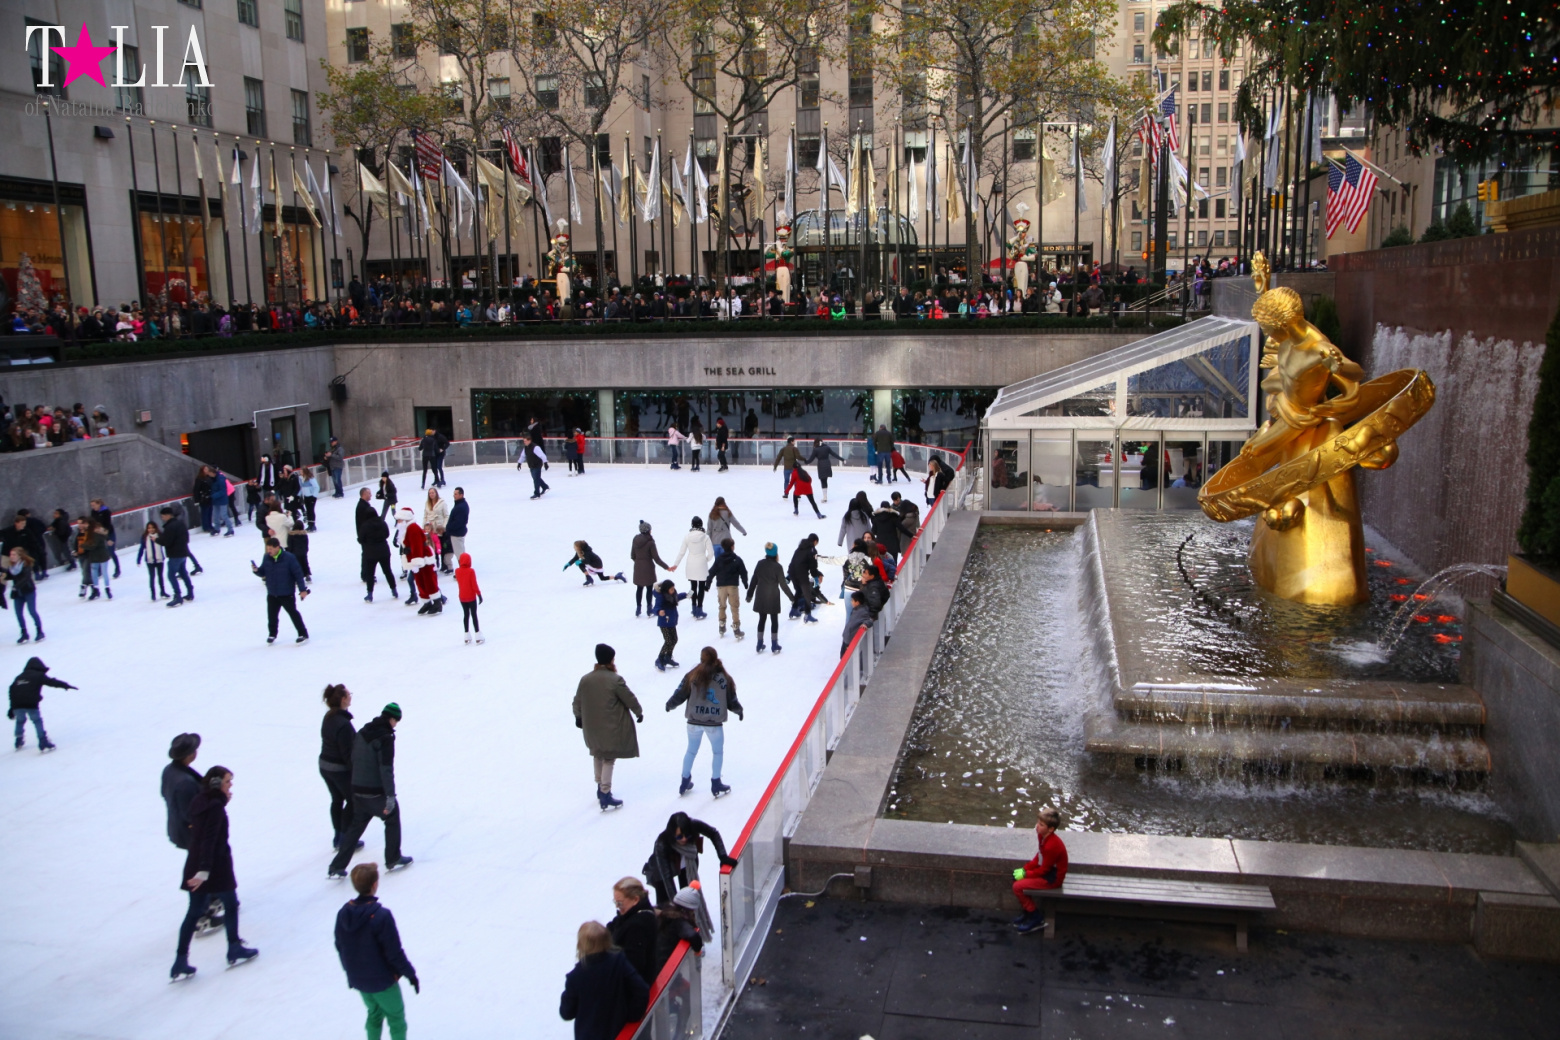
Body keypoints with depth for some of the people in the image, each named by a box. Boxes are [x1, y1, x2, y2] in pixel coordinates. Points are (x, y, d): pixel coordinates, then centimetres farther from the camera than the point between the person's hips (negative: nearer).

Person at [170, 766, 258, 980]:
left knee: (194, 912, 11)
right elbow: (209, 839, -25)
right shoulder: (216, 806, -19)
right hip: (216, 866, -7)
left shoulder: (199, 801, 5)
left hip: (195, 866, 7)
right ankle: (235, 950, 24)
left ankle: (180, 964, 9)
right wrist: (205, 869, -28)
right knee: (231, 905, 12)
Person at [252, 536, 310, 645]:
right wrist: (257, 570, -15)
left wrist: (302, 589, -15)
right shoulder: (266, 558, -1)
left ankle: (303, 634, 10)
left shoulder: (289, 558, -17)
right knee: (271, 615, 13)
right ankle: (272, 634, 33)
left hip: (286, 594, -5)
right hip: (272, 594, 5)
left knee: (293, 613, 1)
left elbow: (298, 574, -14)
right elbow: (263, 572, 9)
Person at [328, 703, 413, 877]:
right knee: (392, 819, 15)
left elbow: (353, 759, 12)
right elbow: (386, 769, -22)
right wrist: (390, 796, -19)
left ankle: (337, 867, 15)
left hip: (358, 790, 7)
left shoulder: (362, 732, 4)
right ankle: (393, 860, 24)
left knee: (356, 826, 17)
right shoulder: (385, 738, -19)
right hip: (377, 792, -7)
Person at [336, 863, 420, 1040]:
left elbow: (340, 948, 4)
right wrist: (411, 974, -9)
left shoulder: (343, 914, -9)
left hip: (357, 980, 6)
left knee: (374, 1013, 26)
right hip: (383, 980, -6)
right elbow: (394, 952, -22)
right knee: (396, 1017, 13)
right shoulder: (381, 916, -28)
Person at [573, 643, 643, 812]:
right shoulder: (615, 680, -19)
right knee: (609, 759, 4)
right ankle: (605, 795, 2)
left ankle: (600, 787, 36)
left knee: (598, 756, 24)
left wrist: (578, 717, 24)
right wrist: (639, 712, 8)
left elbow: (578, 701, 6)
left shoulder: (585, 679, -4)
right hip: (612, 728, -5)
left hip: (592, 728, 5)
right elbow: (630, 699, -10)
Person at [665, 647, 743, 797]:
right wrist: (739, 710, 21)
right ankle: (716, 784, 21)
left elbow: (679, 694, -2)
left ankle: (685, 782, 29)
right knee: (718, 752, 18)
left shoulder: (692, 676, -7)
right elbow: (732, 701, 1)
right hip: (714, 723, -2)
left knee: (691, 750, 19)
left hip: (694, 722, 2)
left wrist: (669, 704, 17)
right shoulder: (724, 678, -7)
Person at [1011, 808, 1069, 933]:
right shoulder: (1043, 837, -2)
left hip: (1052, 879, -10)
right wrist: (1024, 869, 1)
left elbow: (1044, 870, -23)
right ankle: (1028, 912, 21)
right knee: (1016, 877, 11)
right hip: (1047, 870, 10)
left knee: (1017, 886, -16)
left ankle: (1036, 919, 0)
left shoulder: (1051, 846, -31)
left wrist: (1025, 874, -13)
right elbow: (1038, 858, 10)